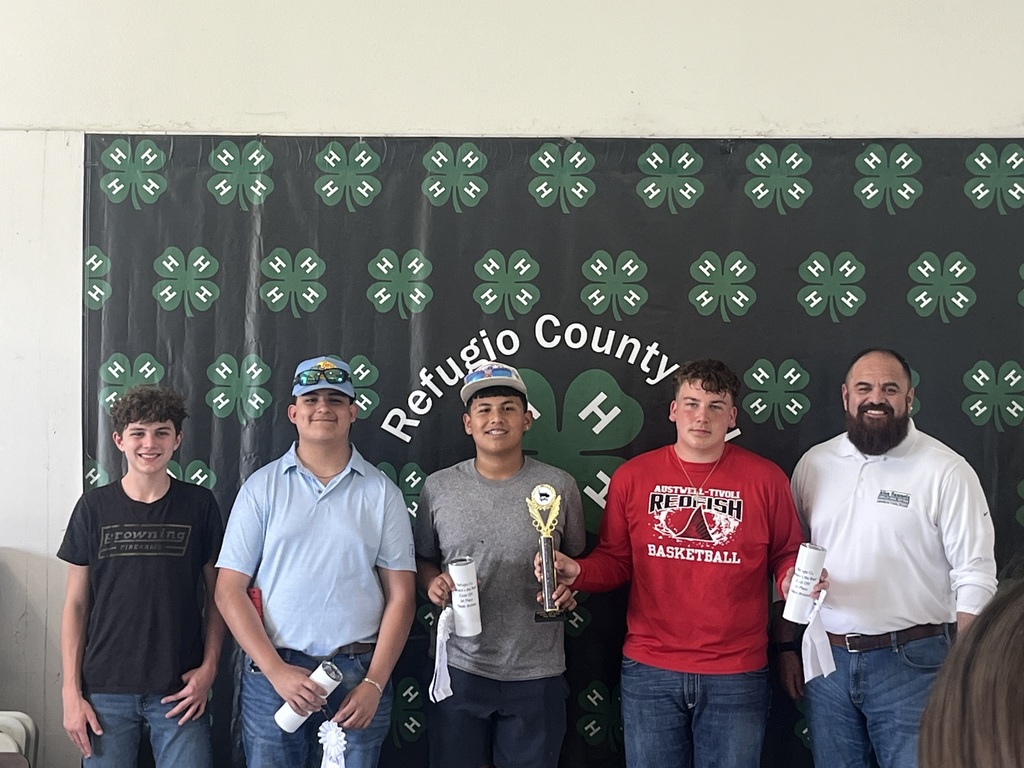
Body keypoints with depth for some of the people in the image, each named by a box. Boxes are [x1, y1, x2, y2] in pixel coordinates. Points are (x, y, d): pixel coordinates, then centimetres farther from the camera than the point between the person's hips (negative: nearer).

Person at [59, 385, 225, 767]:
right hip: (105, 690, 1)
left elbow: (216, 594, 5)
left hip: (180, 689, 0)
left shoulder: (199, 505, 0)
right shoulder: (94, 507, 1)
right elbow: (76, 603, 4)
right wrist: (71, 691, -1)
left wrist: (209, 667, -5)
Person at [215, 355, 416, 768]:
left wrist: (374, 684, -6)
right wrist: (277, 671, -9)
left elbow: (401, 596, 3)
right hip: (273, 672, 0)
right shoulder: (262, 486, 3)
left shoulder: (381, 491, 4)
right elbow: (229, 591, 0)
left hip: (357, 674, 0)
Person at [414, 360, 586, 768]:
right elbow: (423, 559, 13)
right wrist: (433, 583, -8)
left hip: (537, 674, 0)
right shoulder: (438, 487, 2)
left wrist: (570, 587, -10)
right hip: (460, 668, 1)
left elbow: (578, 560, 11)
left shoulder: (559, 486, -1)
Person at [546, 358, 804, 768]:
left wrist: (793, 578, -16)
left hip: (736, 676, -1)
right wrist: (576, 572, -12)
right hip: (649, 672, 1)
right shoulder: (632, 476, 1)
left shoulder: (765, 478, -2)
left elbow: (786, 554, 6)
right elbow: (614, 560, 7)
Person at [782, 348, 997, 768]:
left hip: (911, 662, -4)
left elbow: (975, 579, -8)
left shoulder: (946, 470, -6)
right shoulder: (814, 463, 7)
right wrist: (787, 646, 10)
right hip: (827, 659, 4)